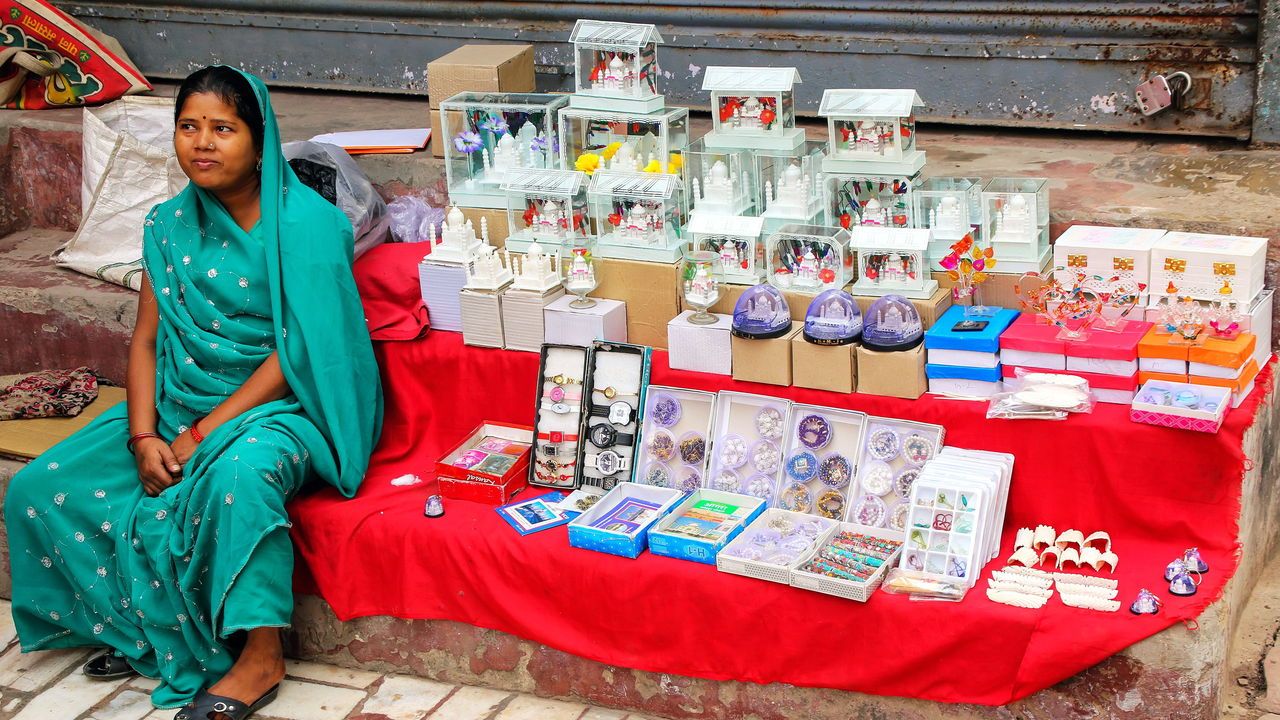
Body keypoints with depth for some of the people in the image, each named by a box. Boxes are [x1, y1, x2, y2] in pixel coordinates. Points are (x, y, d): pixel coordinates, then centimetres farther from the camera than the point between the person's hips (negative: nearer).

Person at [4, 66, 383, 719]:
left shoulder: (305, 223, -13)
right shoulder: (171, 225, 7)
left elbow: (297, 351, -17)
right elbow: (146, 339, 7)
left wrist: (203, 433, -19)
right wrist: (143, 435, -10)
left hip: (281, 404, -7)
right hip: (179, 401, 7)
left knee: (239, 472, -41)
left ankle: (261, 658, -24)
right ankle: (146, 628, 9)